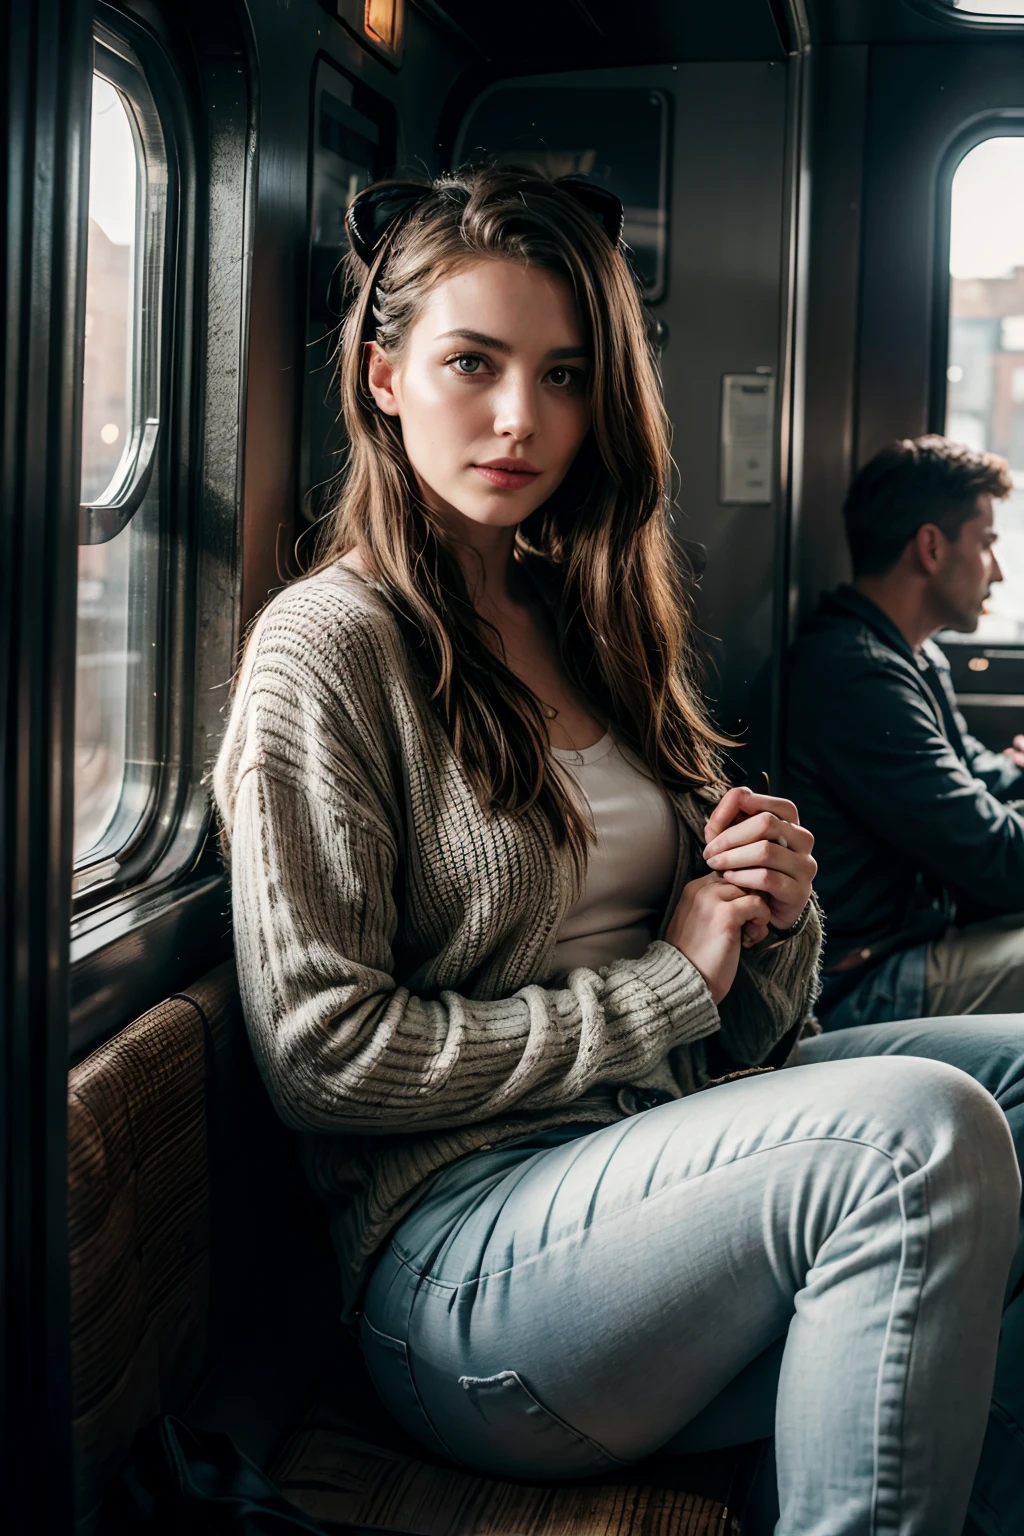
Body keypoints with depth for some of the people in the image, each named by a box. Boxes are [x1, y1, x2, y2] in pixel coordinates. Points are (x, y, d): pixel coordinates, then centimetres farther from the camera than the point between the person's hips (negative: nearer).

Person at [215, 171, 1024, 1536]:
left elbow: (748, 1016, 18)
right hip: (458, 1239, -7)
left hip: (676, 1135, 8)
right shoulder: (330, 644, -7)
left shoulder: (595, 622, 15)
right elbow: (322, 1051, -14)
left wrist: (772, 903, -6)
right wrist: (666, 984, -10)